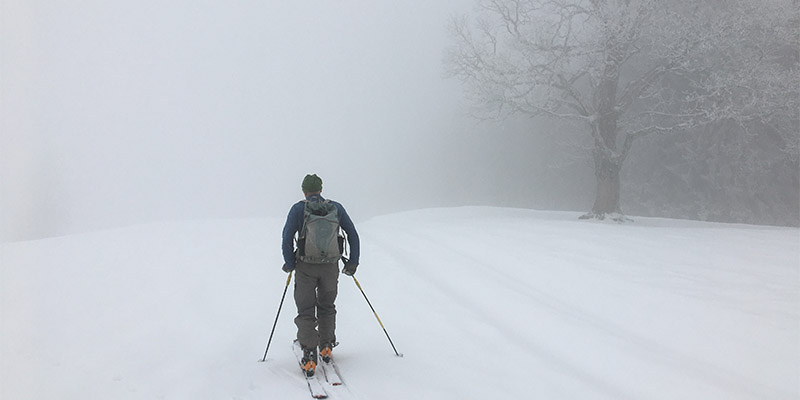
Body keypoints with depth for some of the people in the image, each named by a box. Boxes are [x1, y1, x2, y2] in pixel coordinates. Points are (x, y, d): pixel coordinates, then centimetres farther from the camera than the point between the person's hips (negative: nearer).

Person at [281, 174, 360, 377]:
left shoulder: (298, 208, -6)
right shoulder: (336, 208, 2)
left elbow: (287, 237, -12)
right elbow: (353, 235, 4)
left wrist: (290, 264, -3)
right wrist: (353, 262, 11)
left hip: (306, 267, -2)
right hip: (331, 267, 2)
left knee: (306, 311, 5)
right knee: (327, 307, 23)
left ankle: (309, 357, -4)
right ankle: (326, 347, 31)